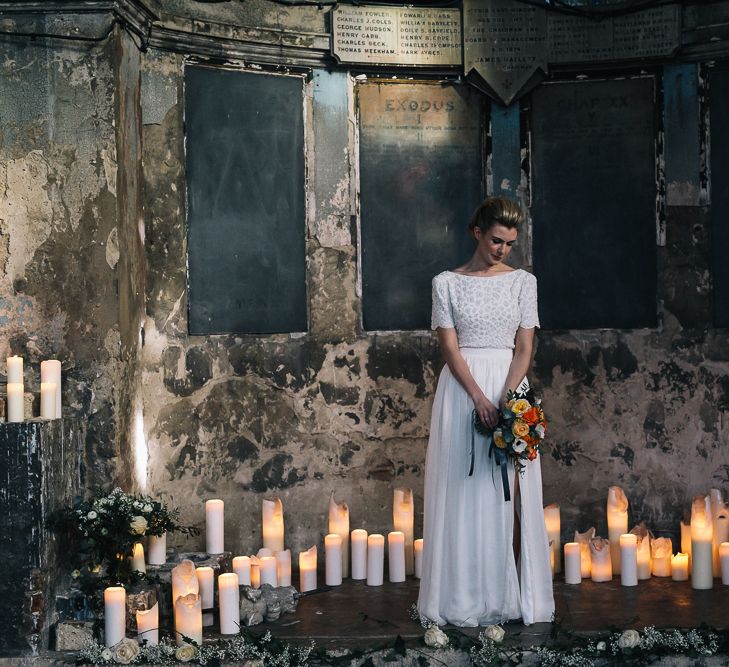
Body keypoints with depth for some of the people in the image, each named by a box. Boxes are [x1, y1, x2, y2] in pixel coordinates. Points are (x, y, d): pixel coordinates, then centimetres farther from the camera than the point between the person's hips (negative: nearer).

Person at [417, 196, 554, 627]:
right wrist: (480, 398, -16)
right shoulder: (447, 283, 2)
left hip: (511, 388, 1)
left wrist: (505, 398, -14)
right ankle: (467, 597, 8)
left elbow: (524, 348, 1)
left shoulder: (523, 281, 6)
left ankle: (512, 594, 10)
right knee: (463, 492, 0)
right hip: (462, 390, -1)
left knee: (510, 492, 2)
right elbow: (450, 348, -4)